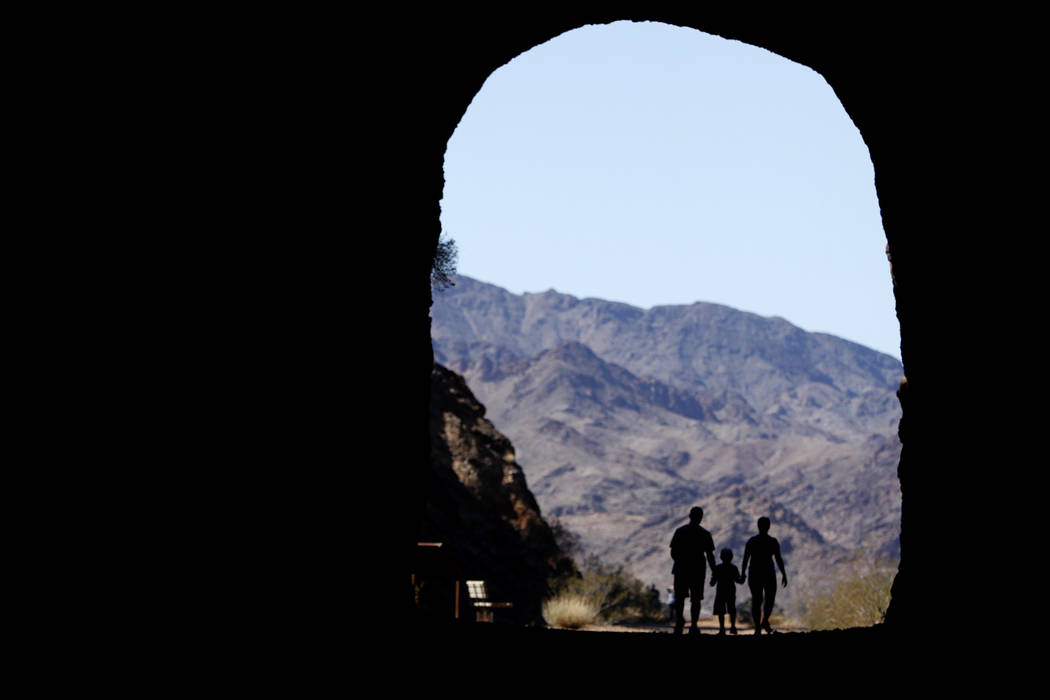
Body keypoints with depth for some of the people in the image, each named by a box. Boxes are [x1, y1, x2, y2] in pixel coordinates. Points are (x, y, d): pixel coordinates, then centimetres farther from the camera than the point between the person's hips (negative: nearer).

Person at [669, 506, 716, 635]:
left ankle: (679, 618, -20)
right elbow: (710, 555, -3)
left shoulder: (680, 531, 2)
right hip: (698, 570, 0)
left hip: (681, 569, 0)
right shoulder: (704, 534, 0)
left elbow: (673, 553, 2)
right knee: (696, 599, 5)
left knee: (680, 597, 5)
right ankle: (694, 626, -1)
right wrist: (714, 573, 4)